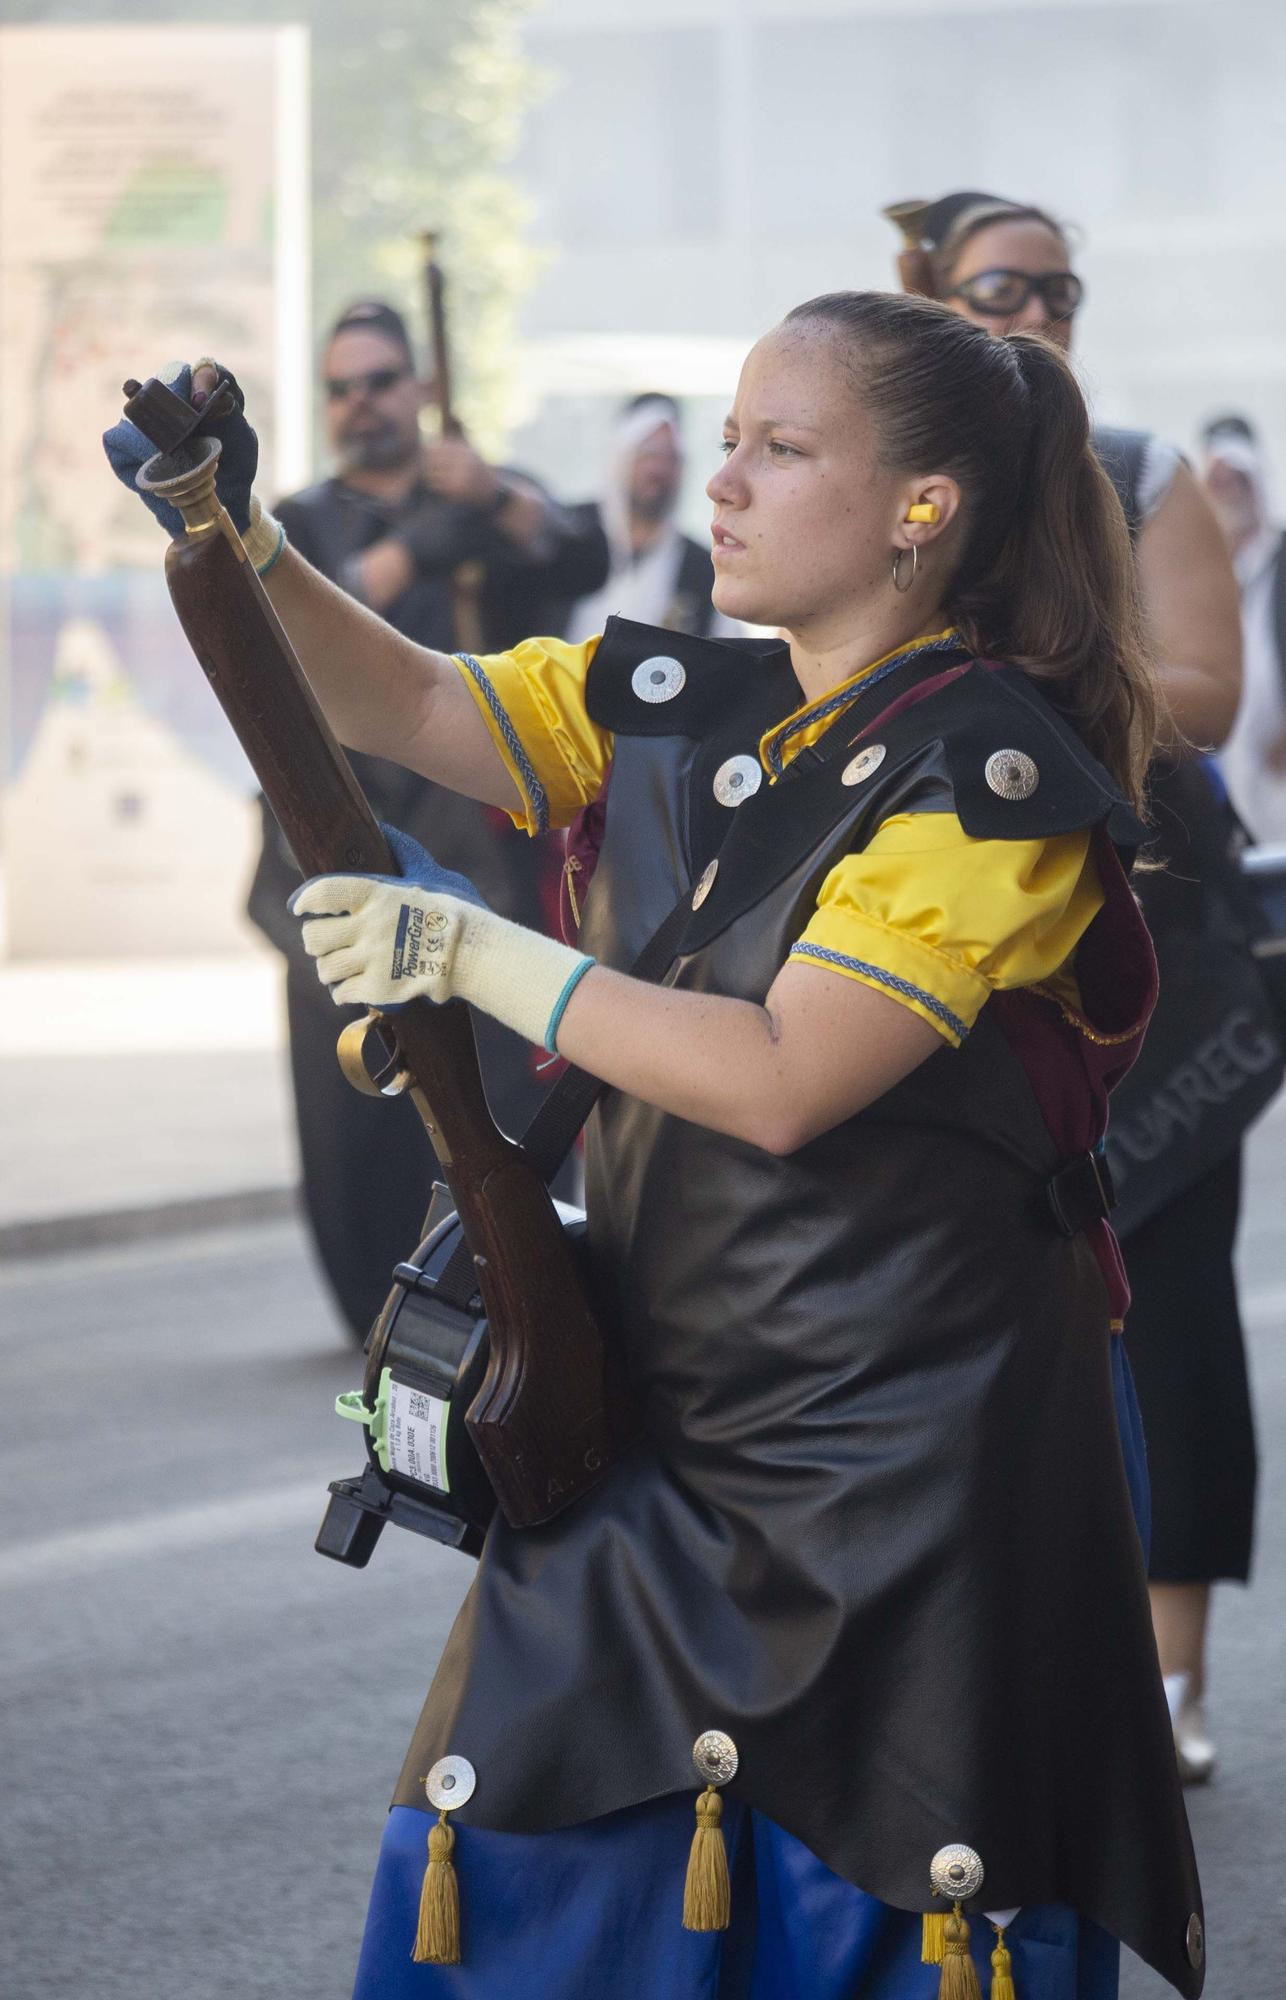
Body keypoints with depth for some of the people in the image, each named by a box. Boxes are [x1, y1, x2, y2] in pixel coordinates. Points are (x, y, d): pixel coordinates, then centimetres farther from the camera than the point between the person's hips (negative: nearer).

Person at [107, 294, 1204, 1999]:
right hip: (664, 1431, 7)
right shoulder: (679, 708, 9)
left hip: (905, 1465, -7)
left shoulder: (993, 776, -14)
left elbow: (783, 1078, -21)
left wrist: (474, 954, -18)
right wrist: (233, 538, -7)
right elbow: (408, 709, 10)